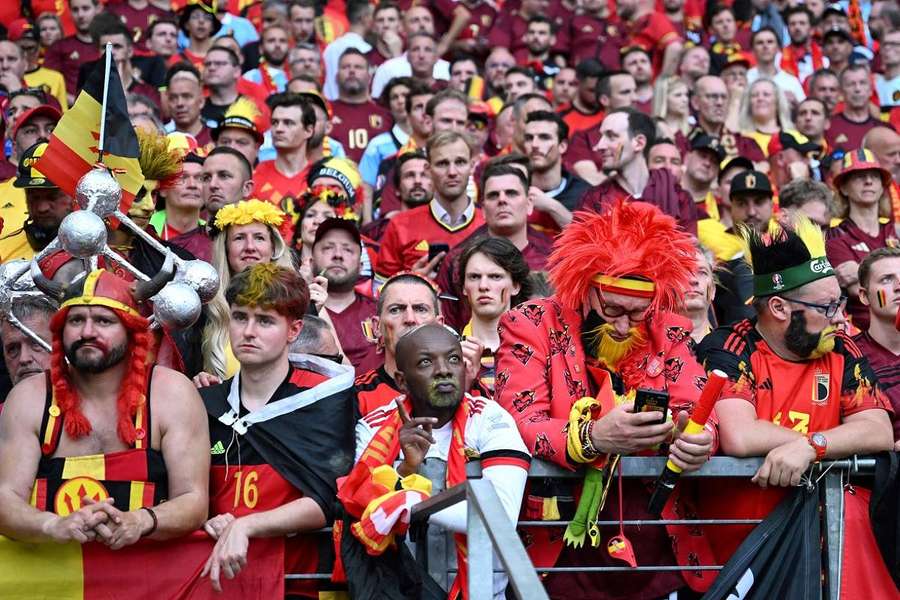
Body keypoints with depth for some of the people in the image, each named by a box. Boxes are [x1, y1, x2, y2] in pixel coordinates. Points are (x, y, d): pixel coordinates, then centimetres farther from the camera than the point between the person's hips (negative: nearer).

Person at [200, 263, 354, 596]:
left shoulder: (323, 400, -2)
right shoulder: (206, 404, 8)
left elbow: (325, 503, -10)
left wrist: (245, 526, -22)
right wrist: (206, 523, -7)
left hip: (297, 585, -1)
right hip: (214, 580, 1)